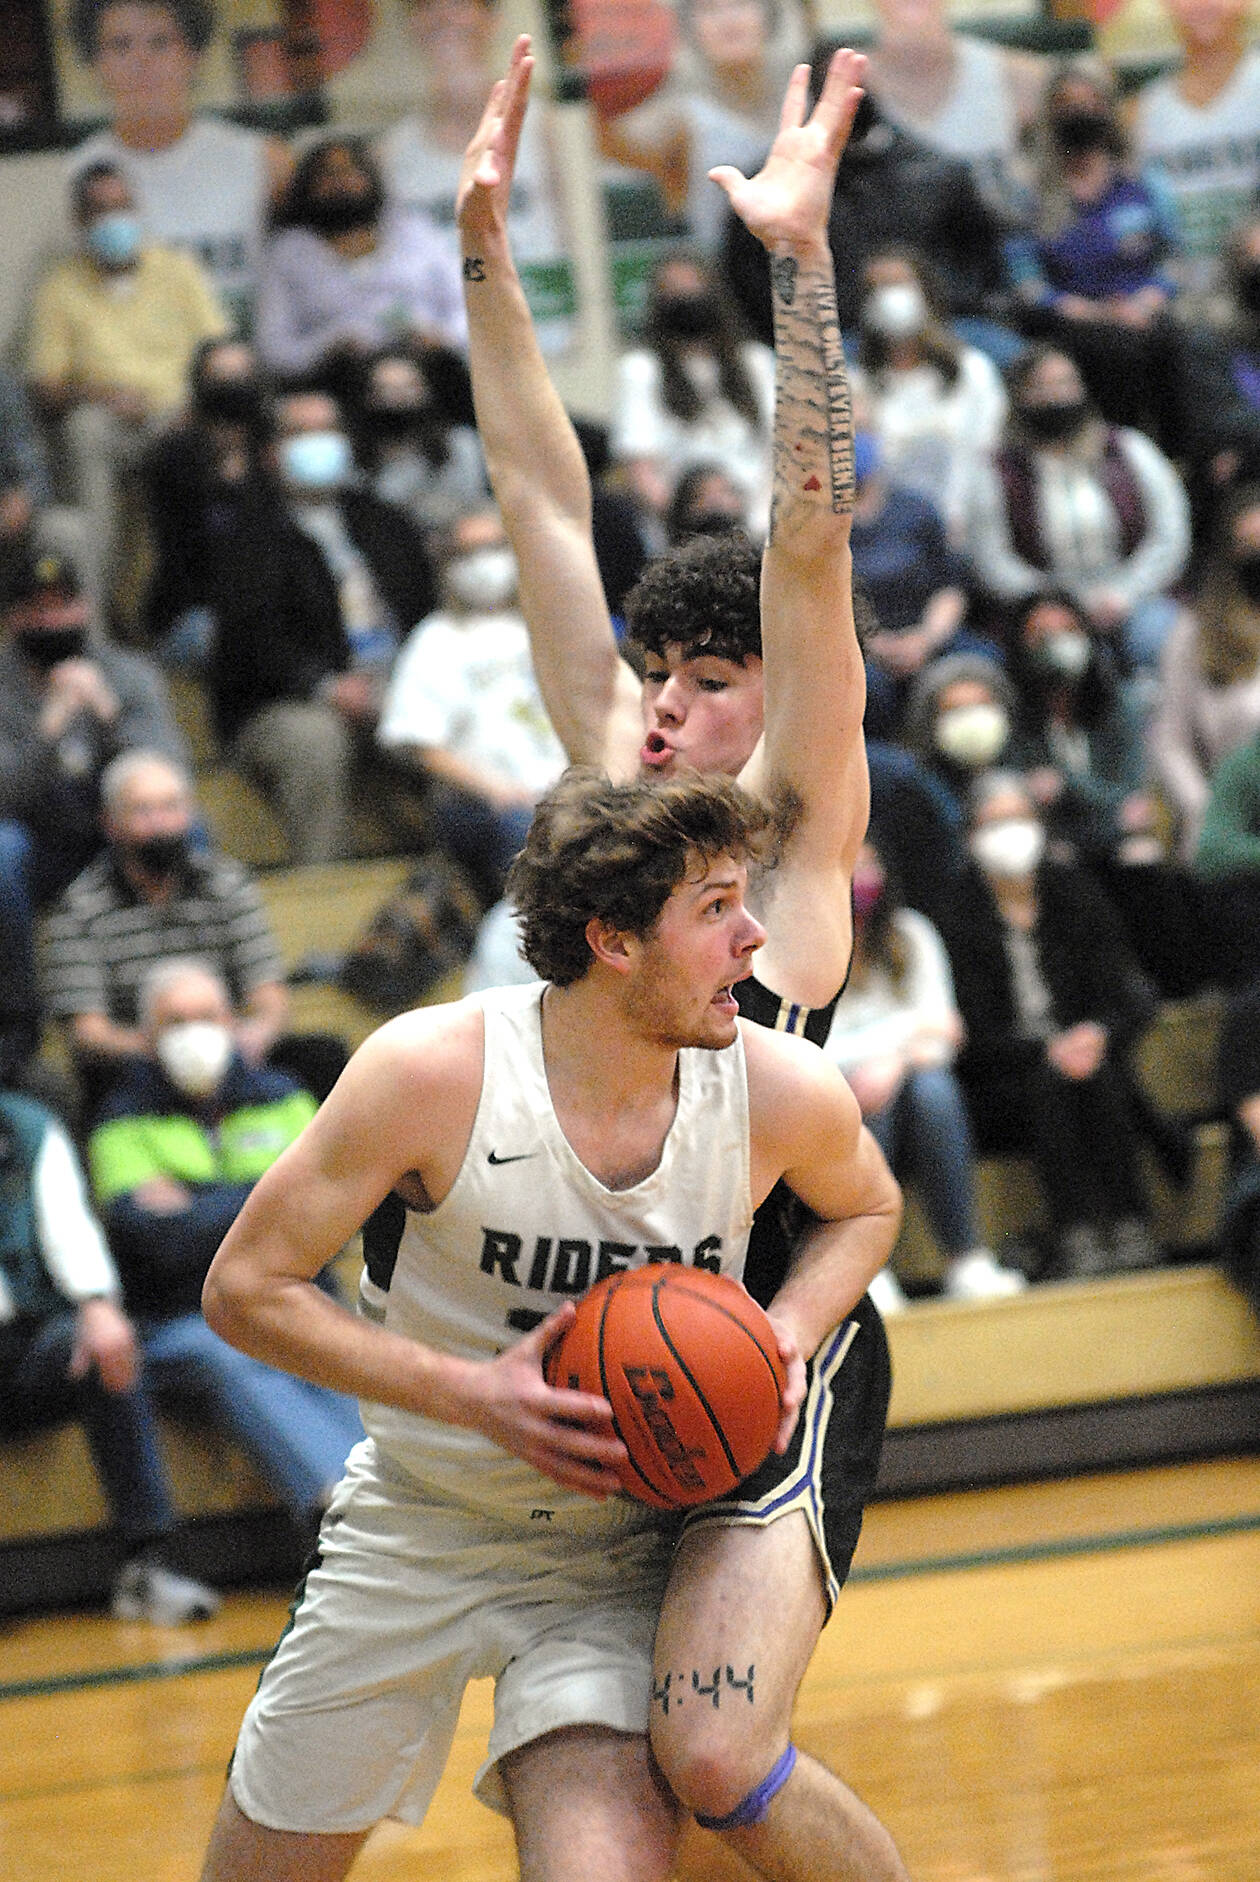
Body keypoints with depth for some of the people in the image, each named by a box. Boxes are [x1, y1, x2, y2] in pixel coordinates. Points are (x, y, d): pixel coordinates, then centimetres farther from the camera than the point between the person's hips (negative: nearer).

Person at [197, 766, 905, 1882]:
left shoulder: (785, 1096, -15)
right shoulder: (432, 1072, -23)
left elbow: (867, 1208, 10)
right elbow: (245, 1288, -15)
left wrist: (792, 1332, -11)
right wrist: (470, 1392, -26)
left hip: (616, 1561, 0)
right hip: (415, 1531, 0)